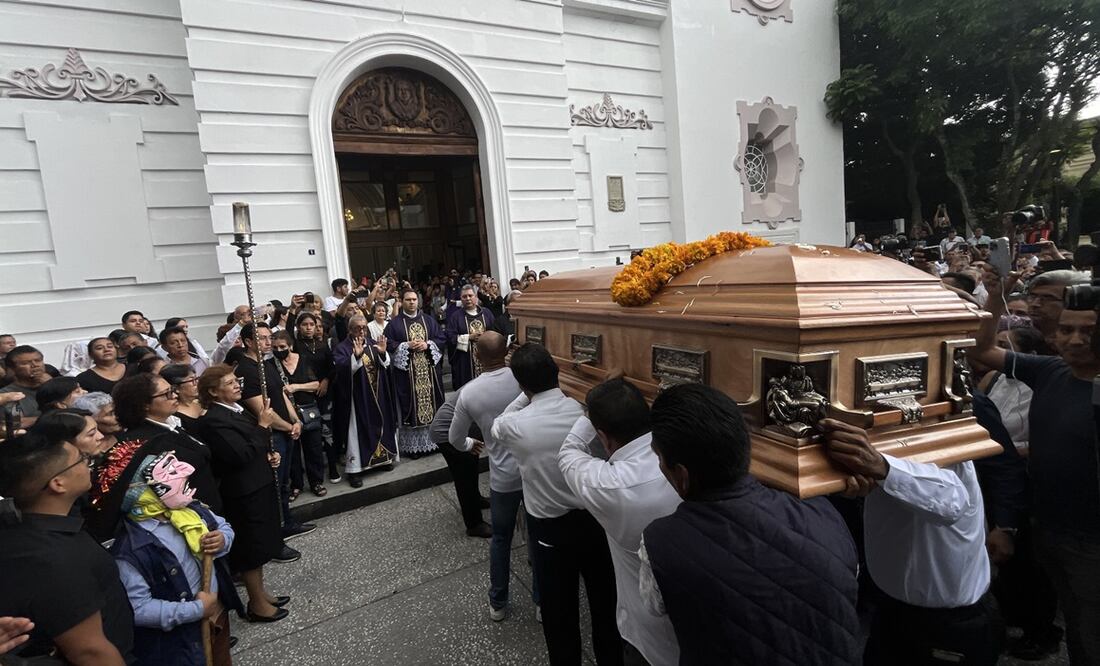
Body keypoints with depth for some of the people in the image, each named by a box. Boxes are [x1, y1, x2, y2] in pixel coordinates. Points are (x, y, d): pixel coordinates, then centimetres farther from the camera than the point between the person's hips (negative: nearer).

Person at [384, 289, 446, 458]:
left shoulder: (429, 320, 11)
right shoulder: (394, 323, 3)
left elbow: (442, 338, 7)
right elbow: (388, 344, -4)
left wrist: (427, 344, -9)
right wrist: (407, 346, -15)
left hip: (429, 370, 3)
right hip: (407, 372, -3)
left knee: (431, 402, 6)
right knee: (411, 407, -1)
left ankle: (434, 441, 16)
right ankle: (412, 445, 7)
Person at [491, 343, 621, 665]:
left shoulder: (515, 425, -20)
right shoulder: (583, 410, -17)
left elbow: (495, 430, 4)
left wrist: (526, 397, -1)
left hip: (551, 528, -2)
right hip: (594, 517, 3)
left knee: (558, 608, 19)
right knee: (605, 598, 23)